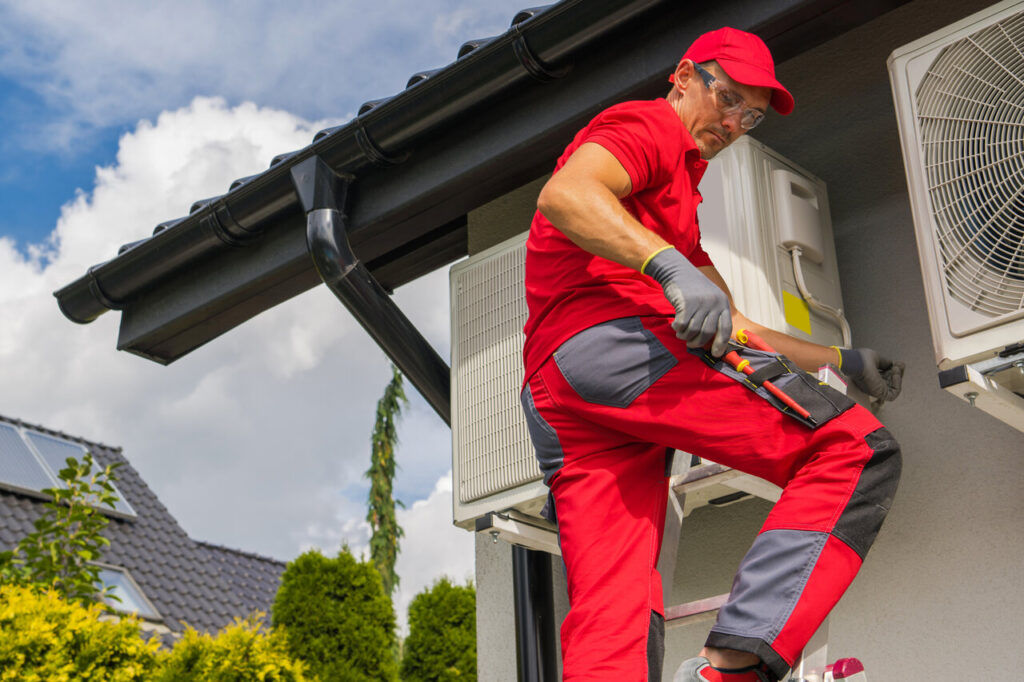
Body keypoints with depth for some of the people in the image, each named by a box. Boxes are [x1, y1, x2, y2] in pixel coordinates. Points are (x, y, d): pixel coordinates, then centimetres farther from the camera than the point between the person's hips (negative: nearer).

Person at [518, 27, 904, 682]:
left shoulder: (679, 208, 41)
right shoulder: (652, 124, 10)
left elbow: (729, 325, 38)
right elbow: (564, 194, -12)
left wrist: (840, 360, 31)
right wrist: (672, 267, -24)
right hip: (621, 337, -10)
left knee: (610, 622, -1)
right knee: (856, 450, -12)